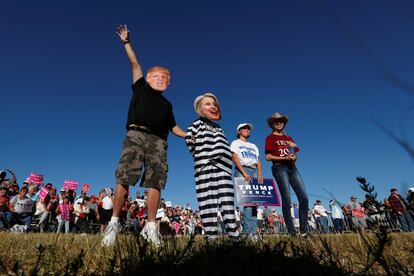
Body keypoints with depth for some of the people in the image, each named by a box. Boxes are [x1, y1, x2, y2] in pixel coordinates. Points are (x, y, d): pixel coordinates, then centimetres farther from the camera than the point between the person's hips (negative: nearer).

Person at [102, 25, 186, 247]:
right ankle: (114, 223, -2)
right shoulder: (141, 87, 22)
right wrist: (126, 42, 15)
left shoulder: (167, 104, 28)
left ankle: (150, 227, -6)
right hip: (136, 135, -2)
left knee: (155, 183, -9)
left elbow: (173, 126, 27)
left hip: (158, 141, 3)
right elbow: (135, 64, 18)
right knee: (124, 180, -11)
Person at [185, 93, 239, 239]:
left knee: (227, 201, 2)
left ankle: (233, 232, 4)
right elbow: (189, 139, -6)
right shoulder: (198, 123, 9)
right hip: (206, 167, -6)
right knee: (209, 202, -8)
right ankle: (211, 235, -5)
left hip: (223, 168, 6)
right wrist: (200, 155, -3)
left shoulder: (219, 128, 28)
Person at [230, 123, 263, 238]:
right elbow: (235, 158, -4)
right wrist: (244, 173, -16)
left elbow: (258, 161, 17)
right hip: (241, 170, -5)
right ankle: (249, 231, -17)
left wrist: (260, 174, -2)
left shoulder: (253, 146, 28)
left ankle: (253, 231, -6)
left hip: (254, 172, 5)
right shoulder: (235, 143, 11)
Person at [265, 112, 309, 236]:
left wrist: (294, 157, -5)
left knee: (304, 198, -2)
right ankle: (291, 232, 0)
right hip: (279, 167, -6)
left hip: (292, 167, 6)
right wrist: (284, 158, -15)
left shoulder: (289, 138, 22)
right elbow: (268, 157, -6)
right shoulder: (270, 138, 4)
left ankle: (304, 230, 8)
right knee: (287, 199, -8)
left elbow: (295, 155, 19)